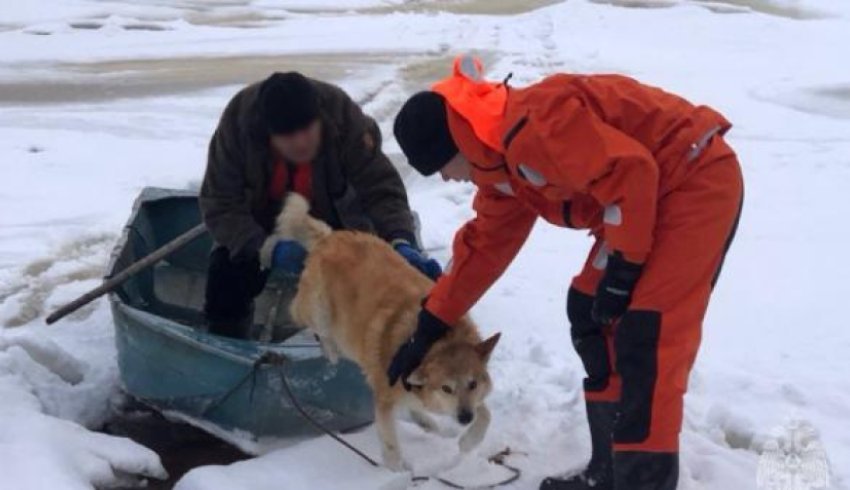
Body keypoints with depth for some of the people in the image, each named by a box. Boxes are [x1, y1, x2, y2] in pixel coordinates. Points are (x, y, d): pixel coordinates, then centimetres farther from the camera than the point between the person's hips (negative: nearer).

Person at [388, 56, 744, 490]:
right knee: (593, 320, 11)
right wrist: (429, 329, 23)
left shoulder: (532, 127, -24)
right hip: (650, 193, 10)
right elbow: (483, 247, 19)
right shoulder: (502, 167, 9)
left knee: (646, 340, -15)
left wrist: (621, 268, -19)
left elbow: (629, 172, -28)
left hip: (698, 181, -10)